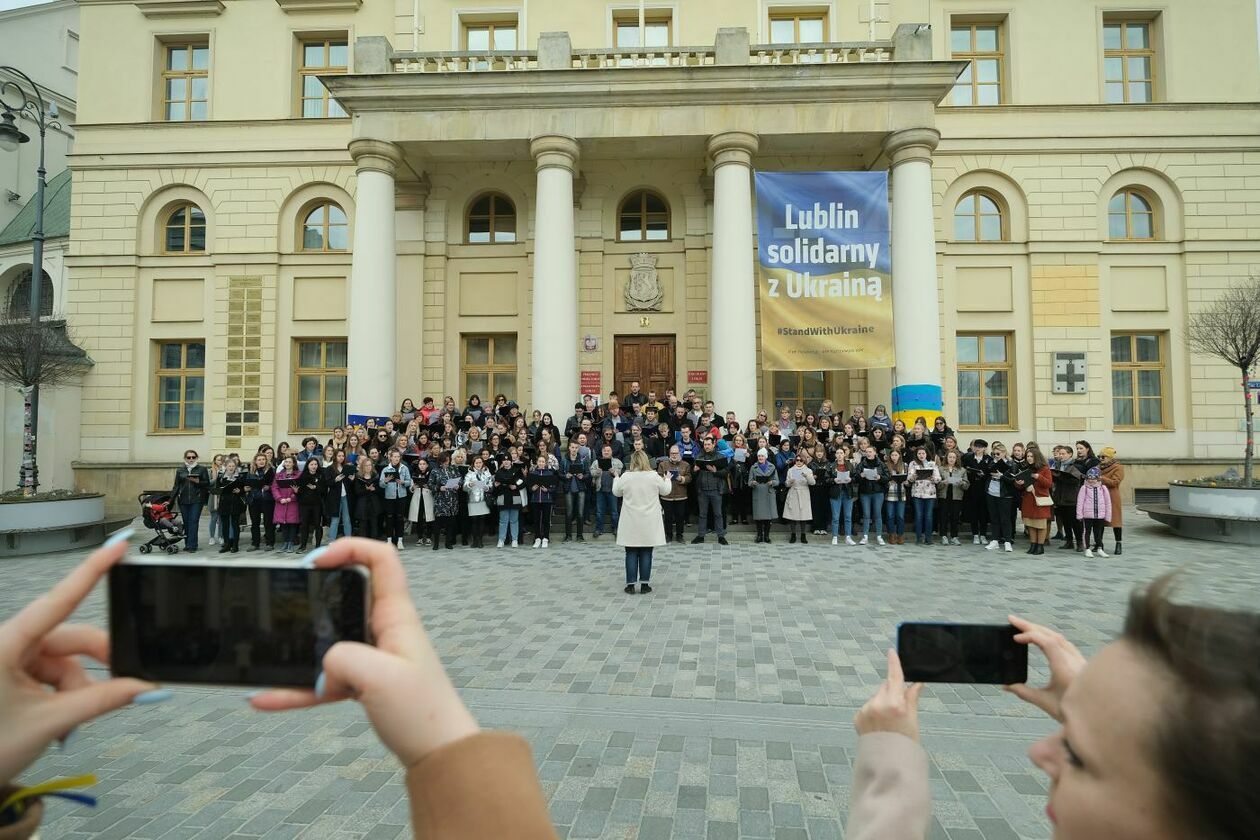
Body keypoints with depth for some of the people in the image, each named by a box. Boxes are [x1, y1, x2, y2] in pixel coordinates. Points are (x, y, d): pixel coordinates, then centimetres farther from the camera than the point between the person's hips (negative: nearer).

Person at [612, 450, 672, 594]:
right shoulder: (654, 476, -8)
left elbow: (616, 492, 10)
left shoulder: (625, 477, -8)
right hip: (649, 523, 0)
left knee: (631, 553, 7)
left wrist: (616, 478, 27)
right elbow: (666, 490, 8)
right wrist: (667, 479, 28)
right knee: (646, 553, 7)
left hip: (631, 523, 0)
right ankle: (644, 584, 8)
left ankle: (630, 584, 8)